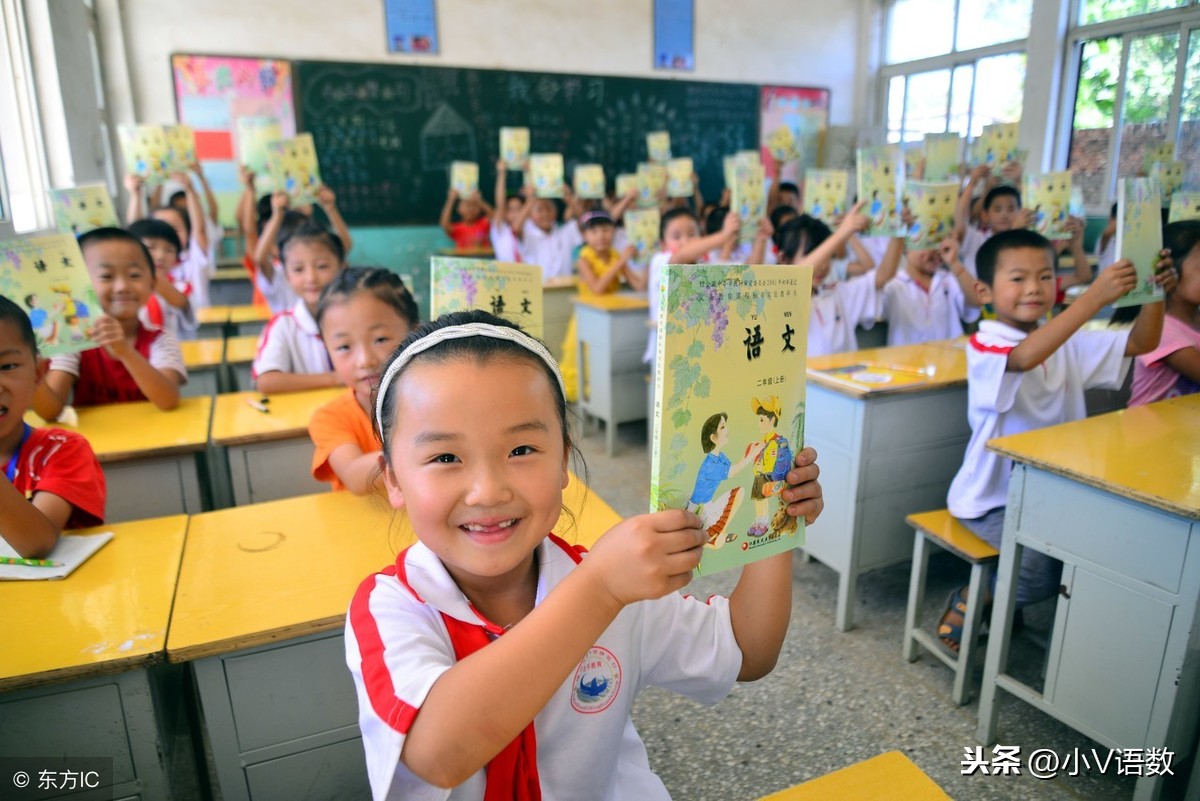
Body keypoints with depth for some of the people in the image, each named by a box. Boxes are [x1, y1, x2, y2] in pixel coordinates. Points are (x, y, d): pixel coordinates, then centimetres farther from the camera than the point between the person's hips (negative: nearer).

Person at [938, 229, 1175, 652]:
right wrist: (1094, 297, -42)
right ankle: (969, 602, 5)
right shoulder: (984, 345, -16)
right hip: (995, 497, -7)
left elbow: (1140, 343, 6)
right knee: (1040, 568, -26)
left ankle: (1006, 599, 11)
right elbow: (1025, 357, -37)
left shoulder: (1068, 343, 8)